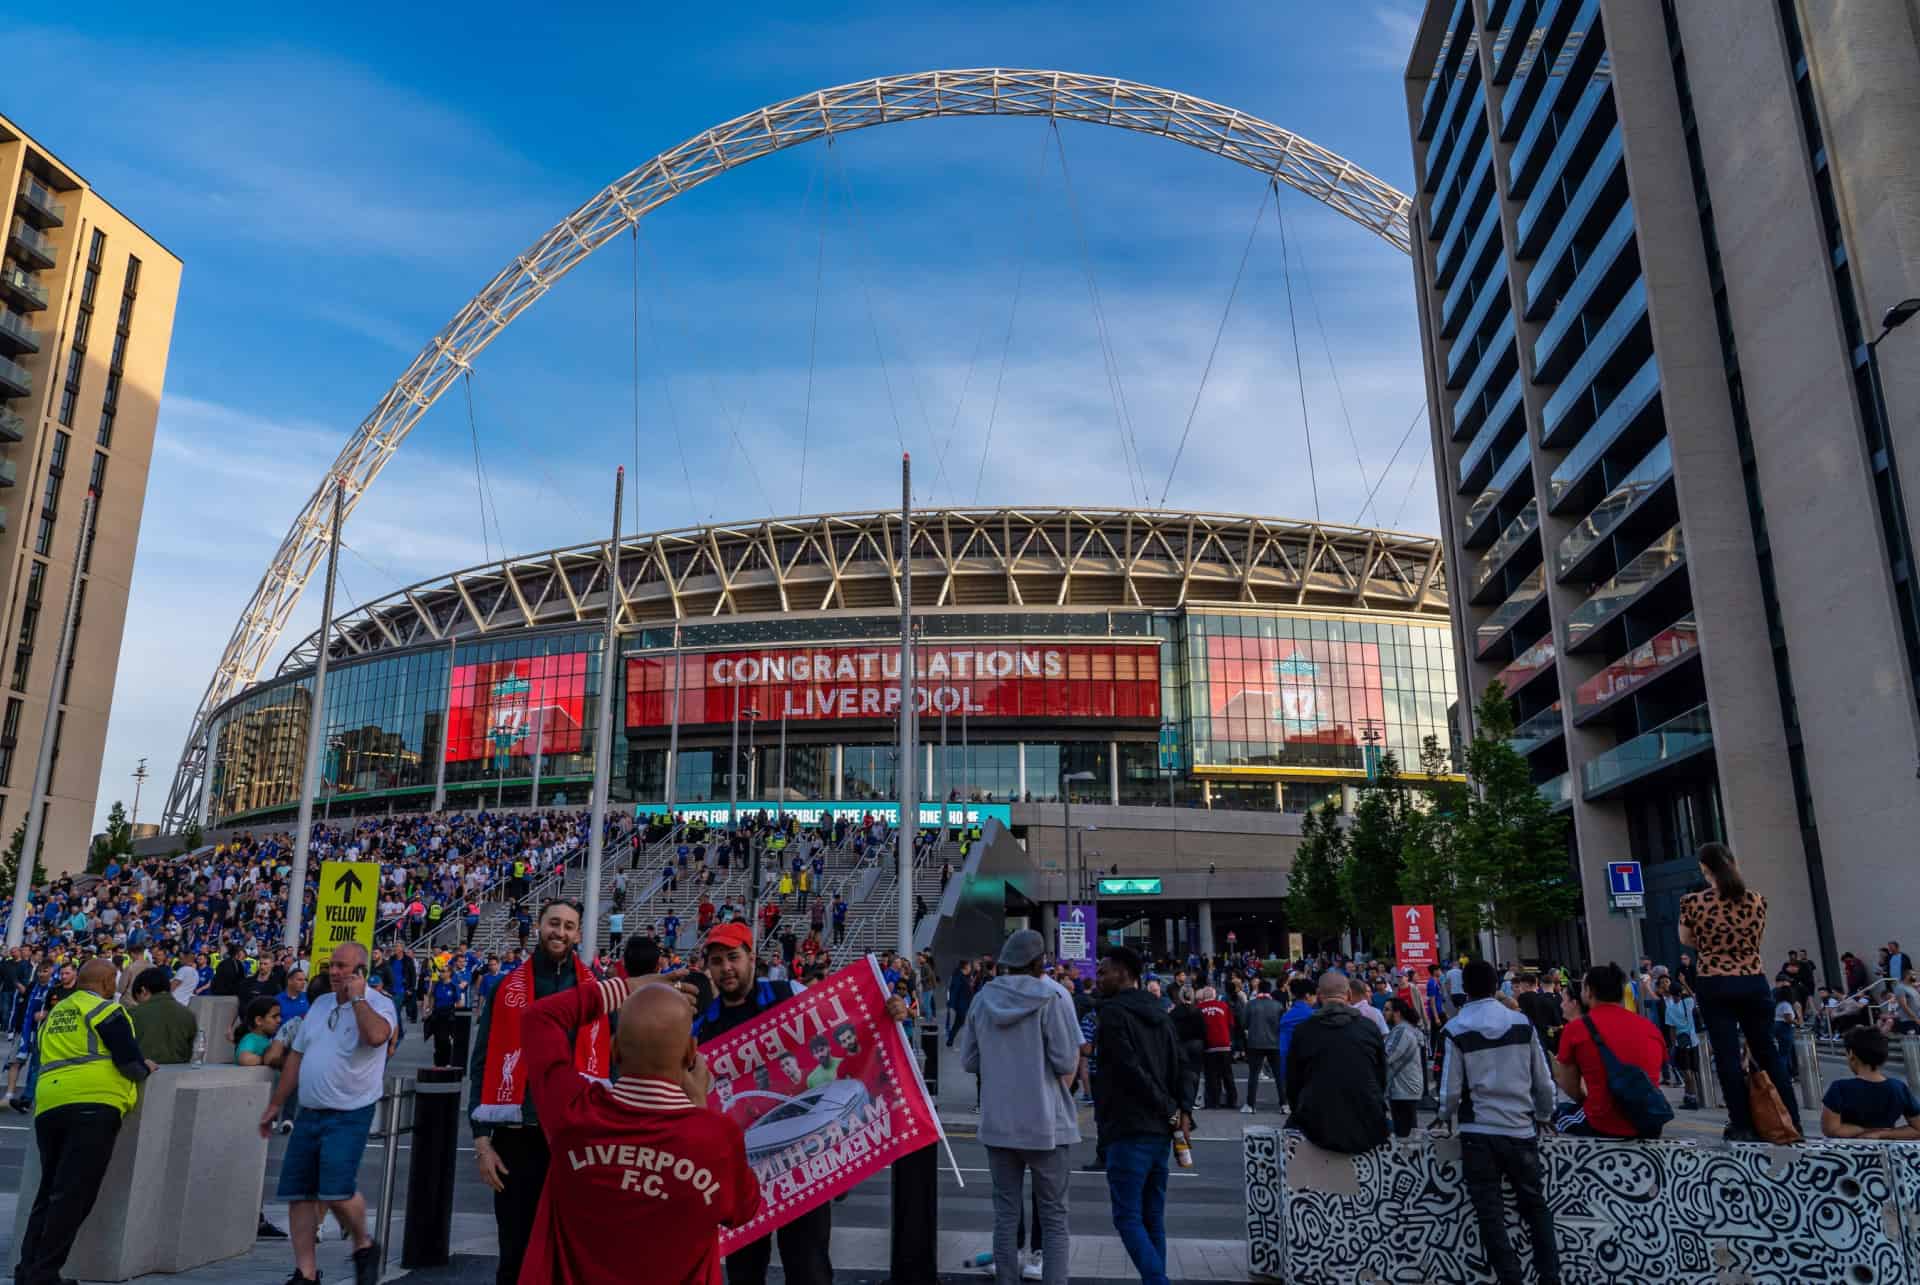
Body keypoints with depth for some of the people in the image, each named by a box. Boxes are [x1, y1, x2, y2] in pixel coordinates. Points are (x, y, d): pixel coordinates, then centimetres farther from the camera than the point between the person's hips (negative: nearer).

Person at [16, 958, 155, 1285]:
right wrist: (145, 1069, 14)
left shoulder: (54, 1013, 23)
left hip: (48, 1105, 8)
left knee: (49, 1191, 15)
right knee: (73, 1195, -5)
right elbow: (128, 1060, -7)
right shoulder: (104, 1010, 0)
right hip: (93, 1103, -7)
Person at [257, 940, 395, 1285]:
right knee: (299, 1194, 6)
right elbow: (296, 1056, 19)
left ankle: (364, 1245, 11)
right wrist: (275, 1105, 18)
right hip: (308, 1113, 7)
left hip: (349, 1116, -7)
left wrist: (357, 997, -22)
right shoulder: (321, 1004, 12)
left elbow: (376, 1035, -33)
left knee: (336, 1190, -16)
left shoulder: (378, 1004, -10)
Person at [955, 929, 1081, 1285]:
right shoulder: (1052, 996, -10)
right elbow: (1067, 1062, -13)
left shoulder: (983, 998, 3)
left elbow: (969, 1061, 7)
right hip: (1046, 1123, -4)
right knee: (1053, 1218, 7)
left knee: (1005, 1214, 13)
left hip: (997, 1122, 4)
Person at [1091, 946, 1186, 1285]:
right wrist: (1183, 1108, 0)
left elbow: (1131, 1069, -17)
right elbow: (1179, 1065, 10)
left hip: (1128, 1130, -8)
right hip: (1161, 1130, 8)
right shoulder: (1159, 1013, 15)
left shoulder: (1113, 1012, -9)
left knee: (1128, 1217, -4)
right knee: (1153, 1218, 13)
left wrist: (1170, 1109, -10)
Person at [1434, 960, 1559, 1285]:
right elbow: (1543, 1081, 4)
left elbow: (1452, 1089, -7)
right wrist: (1544, 1114, 22)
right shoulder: (1522, 1023, 0)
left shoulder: (1457, 1029, -6)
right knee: (1535, 1205, 16)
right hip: (1521, 1128, 3)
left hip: (1478, 1131, -2)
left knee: (1490, 1212, 5)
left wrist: (1445, 1115, 13)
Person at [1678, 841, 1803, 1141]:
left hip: (1714, 985, -3)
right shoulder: (1757, 899, 1)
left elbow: (1686, 941, 6)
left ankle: (1743, 1126, 5)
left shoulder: (1693, 902, -9)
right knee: (1768, 1052, 14)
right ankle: (1794, 1124, 18)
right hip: (1754, 983, 3)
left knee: (1727, 1056, 2)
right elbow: (1755, 940, 14)